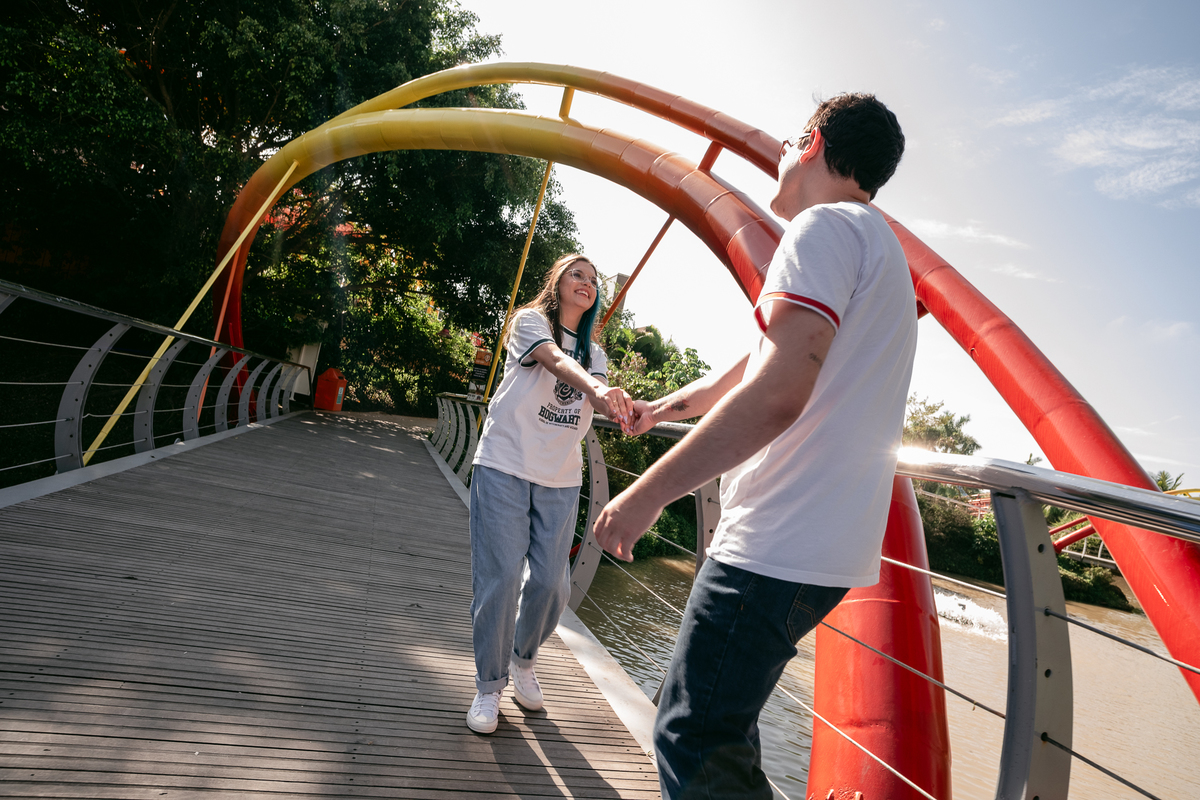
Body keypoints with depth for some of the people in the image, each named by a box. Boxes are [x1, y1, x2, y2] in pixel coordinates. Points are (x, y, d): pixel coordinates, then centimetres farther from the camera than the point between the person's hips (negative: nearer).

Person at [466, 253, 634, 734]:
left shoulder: (594, 352, 17)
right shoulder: (530, 320, 1)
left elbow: (600, 398, -2)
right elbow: (556, 361, -22)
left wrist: (620, 403, -27)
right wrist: (595, 389, -41)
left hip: (561, 478, 5)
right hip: (505, 465, -4)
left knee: (550, 583, 1)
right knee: (499, 579, -5)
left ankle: (522, 661, 30)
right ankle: (489, 685, 15)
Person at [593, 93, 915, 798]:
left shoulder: (826, 226, -9)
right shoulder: (882, 249, 23)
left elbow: (776, 394, -23)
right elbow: (754, 368, 29)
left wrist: (650, 491, -17)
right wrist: (664, 407, 39)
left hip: (778, 547, -10)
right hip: (825, 546, 10)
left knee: (693, 740, -4)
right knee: (720, 728, 20)